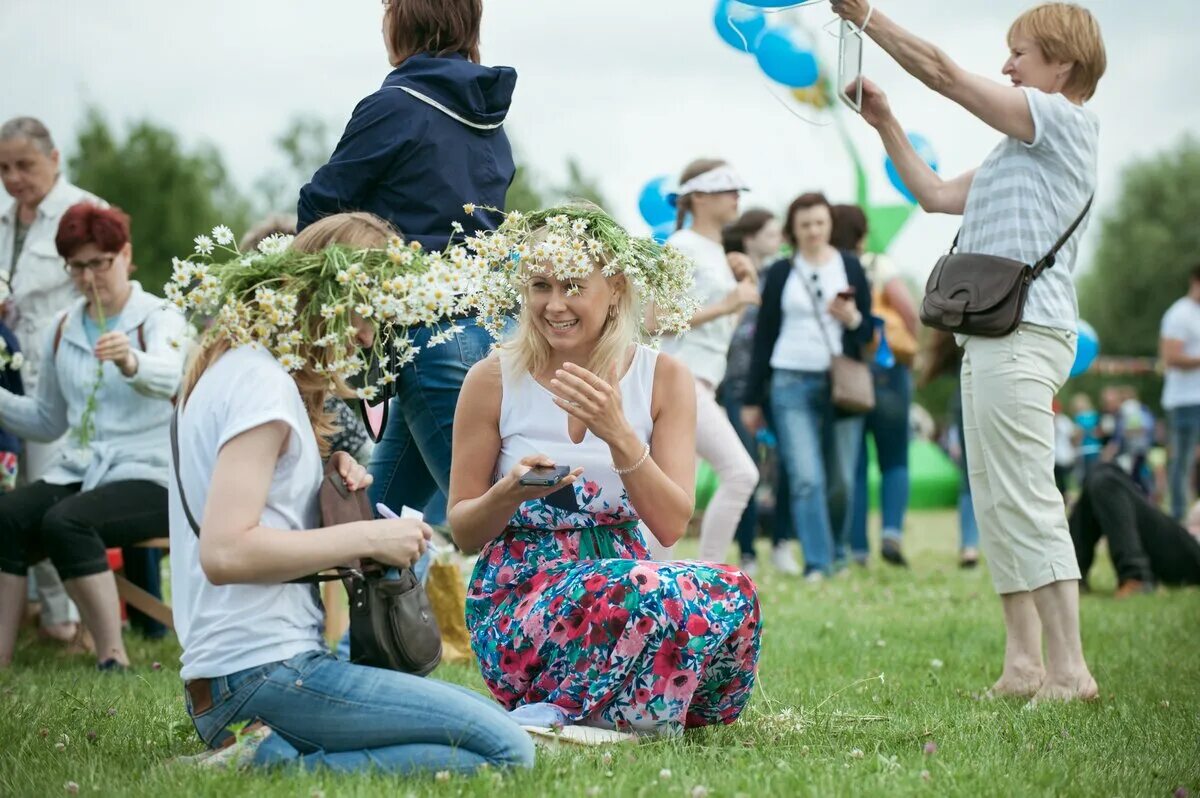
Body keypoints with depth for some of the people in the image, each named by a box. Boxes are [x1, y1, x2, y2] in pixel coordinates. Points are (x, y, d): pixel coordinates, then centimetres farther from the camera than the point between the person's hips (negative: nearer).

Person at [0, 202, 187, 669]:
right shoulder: (65, 329, 13)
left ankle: (113, 660, -26)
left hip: (149, 475, -5)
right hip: (79, 470, 5)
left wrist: (131, 363, -51)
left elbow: (169, 375, -29)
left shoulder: (159, 319, -4)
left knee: (65, 522, -32)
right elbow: (47, 420, 22)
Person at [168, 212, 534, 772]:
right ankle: (274, 765, -17)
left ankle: (271, 753, 1)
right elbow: (224, 552, -21)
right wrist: (366, 538, -14)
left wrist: (327, 473, 9)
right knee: (505, 750, -16)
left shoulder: (231, 368, 18)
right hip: (266, 670, -10)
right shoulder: (262, 382, -12)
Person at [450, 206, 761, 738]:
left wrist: (618, 434, -20)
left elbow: (671, 526, -5)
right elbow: (463, 533, 3)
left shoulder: (663, 379, 2)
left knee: (728, 595, -32)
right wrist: (511, 492, -18)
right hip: (518, 604, -4)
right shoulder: (493, 381, -2)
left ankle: (565, 712, -10)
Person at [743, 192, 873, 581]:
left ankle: (837, 554, 21)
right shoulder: (780, 273, 8)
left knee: (841, 481, 1)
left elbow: (868, 331, 10)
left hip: (842, 384, 1)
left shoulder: (850, 267, 9)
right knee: (806, 479, -12)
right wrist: (752, 399, 9)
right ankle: (817, 563, -10)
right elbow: (764, 335, 10)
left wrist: (852, 318, -14)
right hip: (792, 384, -1)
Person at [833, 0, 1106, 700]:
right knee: (997, 505, 9)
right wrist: (885, 125, 23)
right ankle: (1025, 665, 9)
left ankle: (1070, 669, -15)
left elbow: (946, 75, -9)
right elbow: (937, 195, 28)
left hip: (1023, 334, -10)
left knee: (1025, 499, -13)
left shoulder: (1064, 118, -4)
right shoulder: (1023, 146, 25)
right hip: (993, 334, 10)